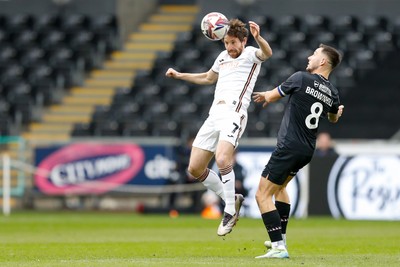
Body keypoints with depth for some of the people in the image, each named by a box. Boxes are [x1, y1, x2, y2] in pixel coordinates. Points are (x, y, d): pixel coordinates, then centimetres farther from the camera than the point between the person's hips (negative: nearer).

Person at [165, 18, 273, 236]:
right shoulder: (223, 57, 25)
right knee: (195, 169, 2)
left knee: (222, 160, -29)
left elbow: (266, 53, -21)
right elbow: (208, 78, 43)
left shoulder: (250, 54, 3)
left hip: (233, 114, -8)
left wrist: (258, 38, -42)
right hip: (214, 115, 8)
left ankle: (230, 211, -15)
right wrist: (179, 75, 41)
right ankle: (232, 199, 18)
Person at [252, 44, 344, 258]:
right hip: (308, 150, 8)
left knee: (263, 195, -5)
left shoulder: (301, 78, -11)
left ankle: (278, 247, -14)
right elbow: (334, 118, 29)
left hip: (289, 147, -8)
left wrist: (266, 96, 26)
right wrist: (338, 111, 53)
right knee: (279, 186, 31)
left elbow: (271, 96, 1)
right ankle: (280, 239, 31)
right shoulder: (332, 93, 7)